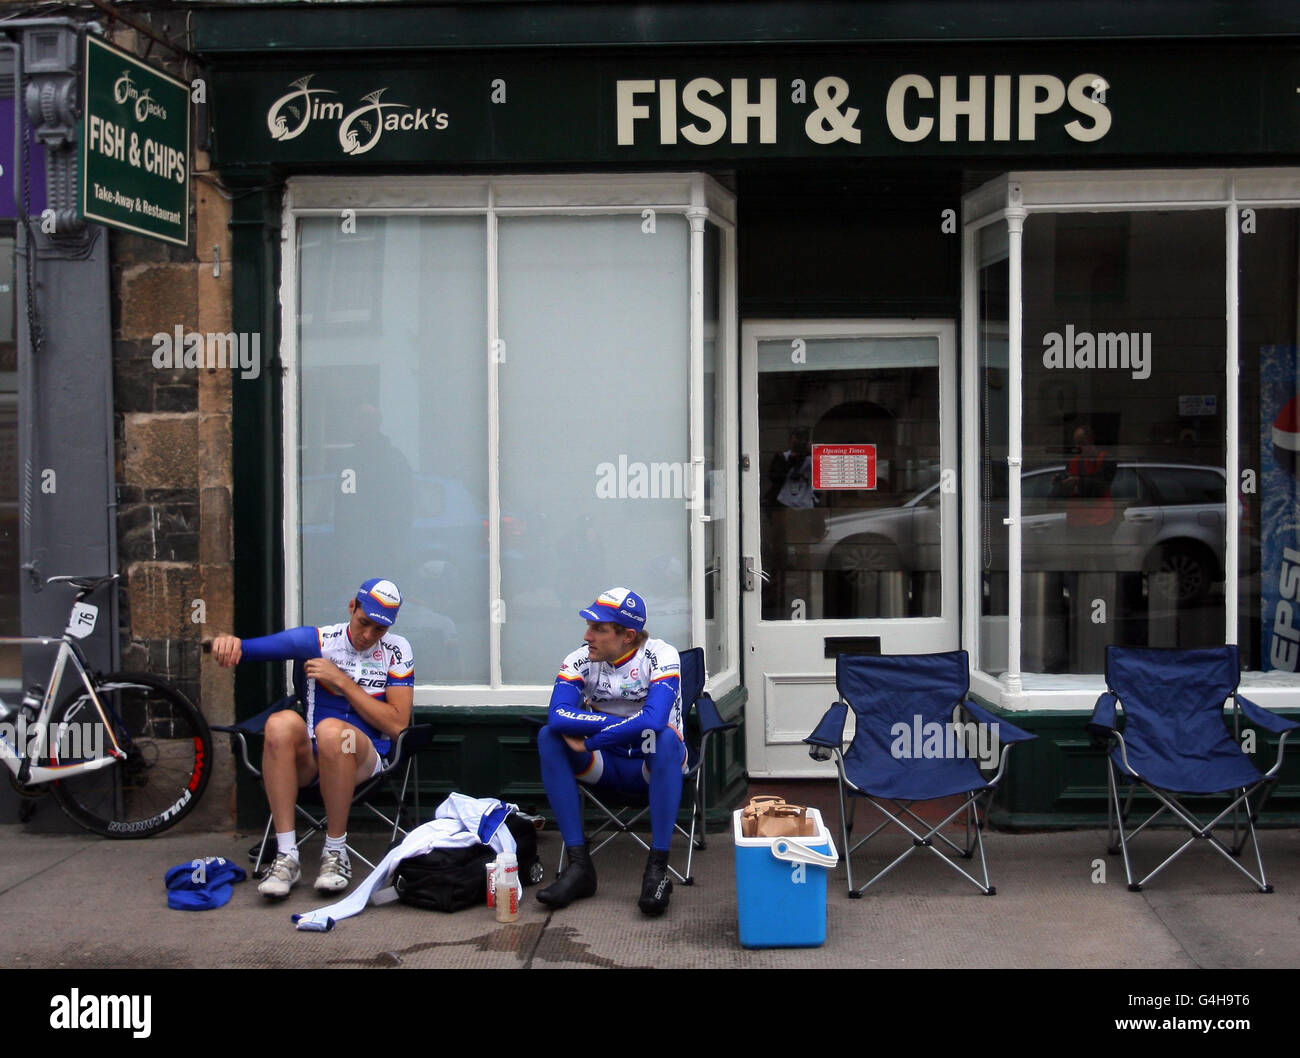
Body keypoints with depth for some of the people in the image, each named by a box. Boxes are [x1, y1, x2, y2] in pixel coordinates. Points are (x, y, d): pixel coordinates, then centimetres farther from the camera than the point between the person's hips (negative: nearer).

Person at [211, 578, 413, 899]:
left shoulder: (397, 650, 3)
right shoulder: (317, 640, 3)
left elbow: (397, 723, -6)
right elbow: (245, 649, -1)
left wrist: (342, 681, -12)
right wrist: (228, 642, -27)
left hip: (364, 759, -2)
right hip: (308, 760, 2)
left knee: (331, 729, -36)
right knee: (282, 722, -32)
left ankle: (336, 854, -22)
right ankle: (286, 856, -30)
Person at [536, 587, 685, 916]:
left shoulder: (660, 656, -16)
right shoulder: (580, 660, -7)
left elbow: (654, 720, -33)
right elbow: (558, 716, -25)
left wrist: (586, 743, -26)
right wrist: (626, 723, -29)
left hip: (655, 766, -3)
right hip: (606, 766, 3)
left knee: (666, 738, -36)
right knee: (548, 737, -21)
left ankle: (657, 869, -34)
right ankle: (579, 865, -24)